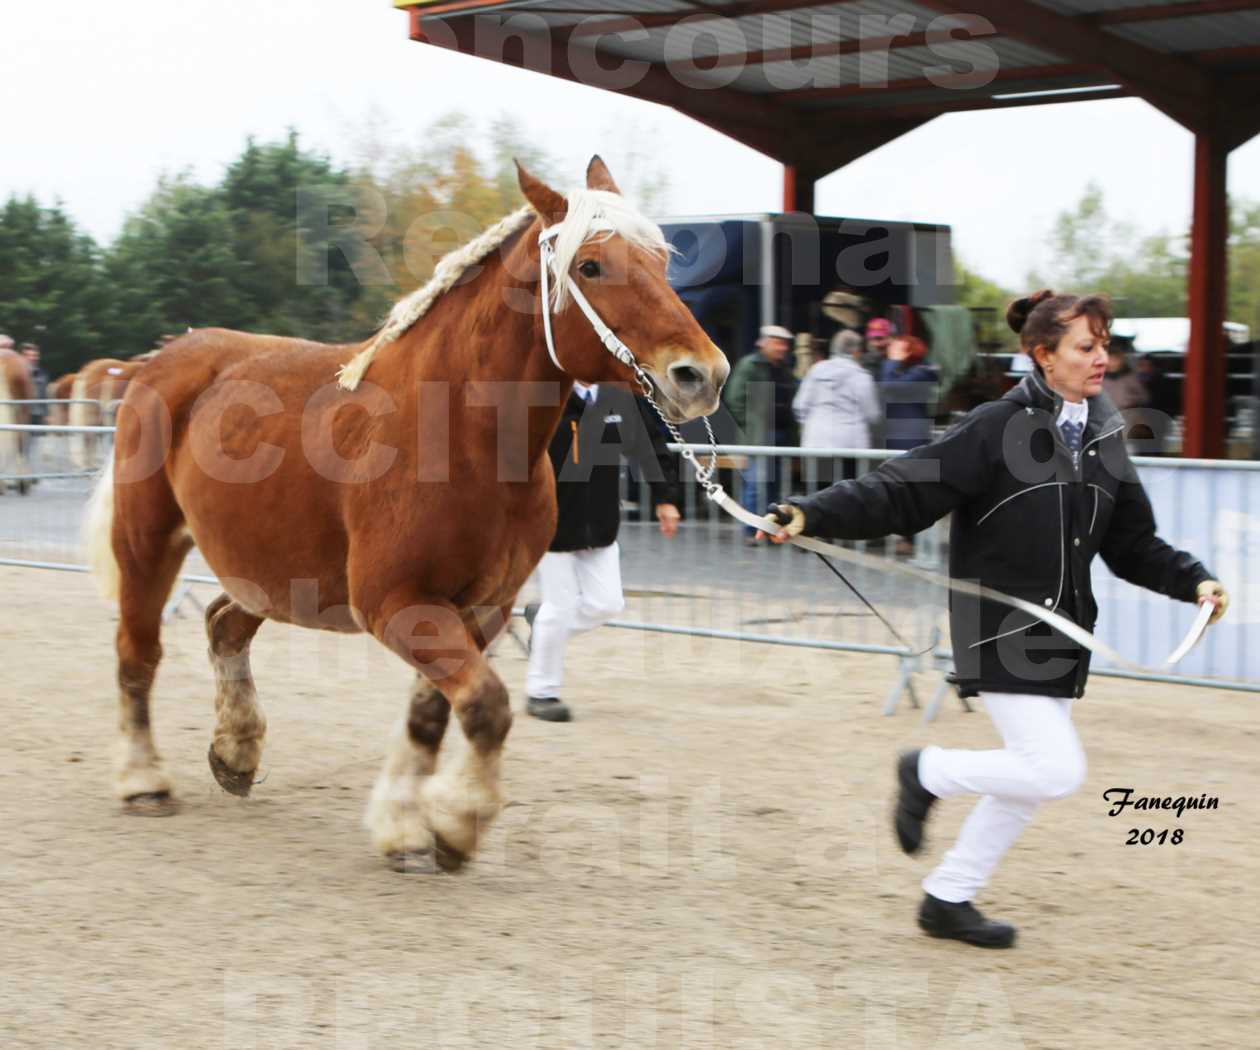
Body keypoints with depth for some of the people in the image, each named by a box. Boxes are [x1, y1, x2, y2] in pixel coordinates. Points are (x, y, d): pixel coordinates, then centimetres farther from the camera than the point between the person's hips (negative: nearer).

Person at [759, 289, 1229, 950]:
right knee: (1057, 771, -13)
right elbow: (903, 491, -18)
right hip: (999, 632, -7)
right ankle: (927, 773, 12)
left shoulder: (1103, 439, 7)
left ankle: (948, 899, 27)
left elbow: (1133, 543, 17)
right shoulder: (997, 429, -14)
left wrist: (1192, 581, 3)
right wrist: (811, 515, -28)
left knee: (1032, 778, 12)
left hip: (1060, 634, 8)